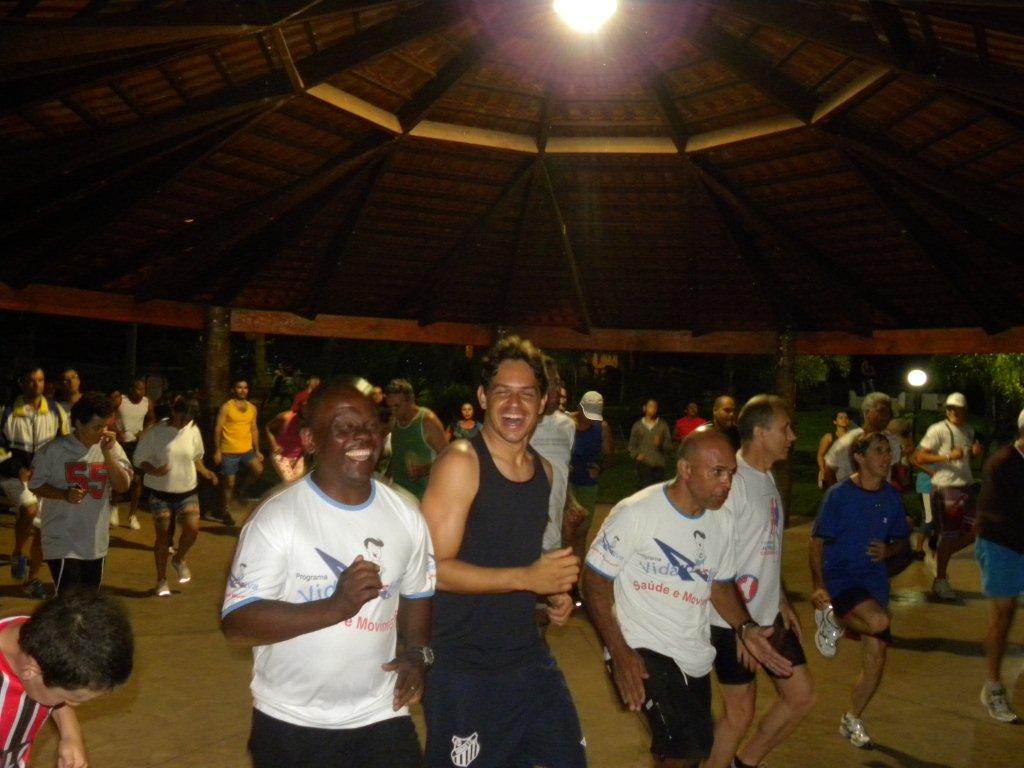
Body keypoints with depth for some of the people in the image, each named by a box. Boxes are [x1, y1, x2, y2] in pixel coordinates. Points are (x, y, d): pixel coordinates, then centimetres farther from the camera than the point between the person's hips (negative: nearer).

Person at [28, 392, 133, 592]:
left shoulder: (112, 448, -2)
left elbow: (123, 486, -10)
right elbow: (36, 485, -4)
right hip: (63, 541, -4)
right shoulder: (55, 450, -12)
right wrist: (64, 494, -21)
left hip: (95, 542, 5)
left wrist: (107, 453, -20)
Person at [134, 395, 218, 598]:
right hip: (160, 491, -3)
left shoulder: (192, 430, -2)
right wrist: (155, 471, -28)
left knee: (192, 529, -12)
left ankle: (179, 560, 20)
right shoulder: (155, 432, -13)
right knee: (163, 535, 4)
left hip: (187, 490, 3)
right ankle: (162, 580, 22)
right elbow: (139, 459, -9)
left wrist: (205, 472, -6)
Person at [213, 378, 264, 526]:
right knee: (229, 483, 3)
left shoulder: (252, 407, 7)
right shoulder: (226, 407, -8)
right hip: (229, 452, -4)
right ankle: (226, 512, 21)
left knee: (258, 470, -19)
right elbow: (218, 429, -8)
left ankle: (242, 489, 9)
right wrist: (217, 451, -12)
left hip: (247, 450, 4)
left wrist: (257, 450, 9)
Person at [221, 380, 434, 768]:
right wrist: (336, 606, -29)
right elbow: (236, 623, -19)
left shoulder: (405, 514, 2)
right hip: (292, 723, -3)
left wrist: (417, 652, -3)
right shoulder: (276, 517, -14)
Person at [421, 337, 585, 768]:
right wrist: (526, 578, -24)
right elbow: (434, 567, -20)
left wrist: (555, 591, 4)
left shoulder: (543, 470, 8)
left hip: (529, 656, 7)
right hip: (463, 667, -7)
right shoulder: (461, 463, -15)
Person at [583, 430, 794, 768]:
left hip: (696, 657, 7)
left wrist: (745, 627, -4)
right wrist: (619, 652, -18)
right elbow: (595, 580, -12)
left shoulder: (722, 523, 3)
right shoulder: (636, 512, -17)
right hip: (643, 650, -7)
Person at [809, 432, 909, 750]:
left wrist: (888, 551, -8)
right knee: (878, 621, -33)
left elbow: (901, 540, 16)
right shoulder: (839, 495, -10)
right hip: (839, 578, -6)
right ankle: (830, 618, -1)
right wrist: (818, 586, -18)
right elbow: (818, 541, -9)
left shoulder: (892, 497, 4)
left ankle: (852, 720, 28)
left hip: (875, 582, 6)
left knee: (876, 656, 5)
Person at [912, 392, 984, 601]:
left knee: (975, 531, 7)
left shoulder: (969, 430, 12)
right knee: (949, 535, -1)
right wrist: (948, 456, -23)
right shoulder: (938, 430, -10)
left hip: (967, 486, 7)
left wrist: (976, 451, 4)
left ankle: (942, 555, 29)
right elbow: (919, 458, -15)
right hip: (946, 488, -7)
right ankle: (940, 580, 13)